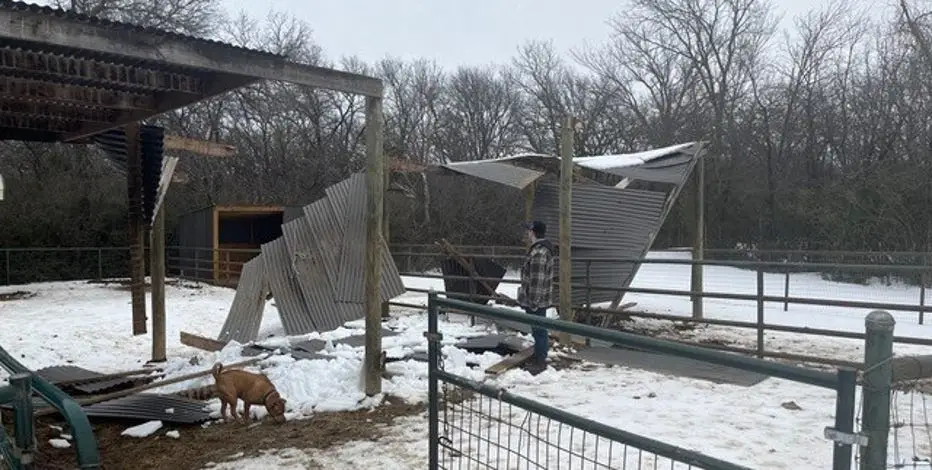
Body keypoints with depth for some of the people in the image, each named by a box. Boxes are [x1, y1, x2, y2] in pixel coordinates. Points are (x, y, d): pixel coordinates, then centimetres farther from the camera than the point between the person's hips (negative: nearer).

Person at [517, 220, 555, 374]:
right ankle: (539, 355, 32)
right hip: (538, 299, 11)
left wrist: (533, 301, -21)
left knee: (538, 329, -2)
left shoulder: (539, 253, -24)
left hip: (536, 301, -10)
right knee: (538, 329, 20)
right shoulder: (541, 249, 12)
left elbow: (537, 280, -25)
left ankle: (540, 361, 6)